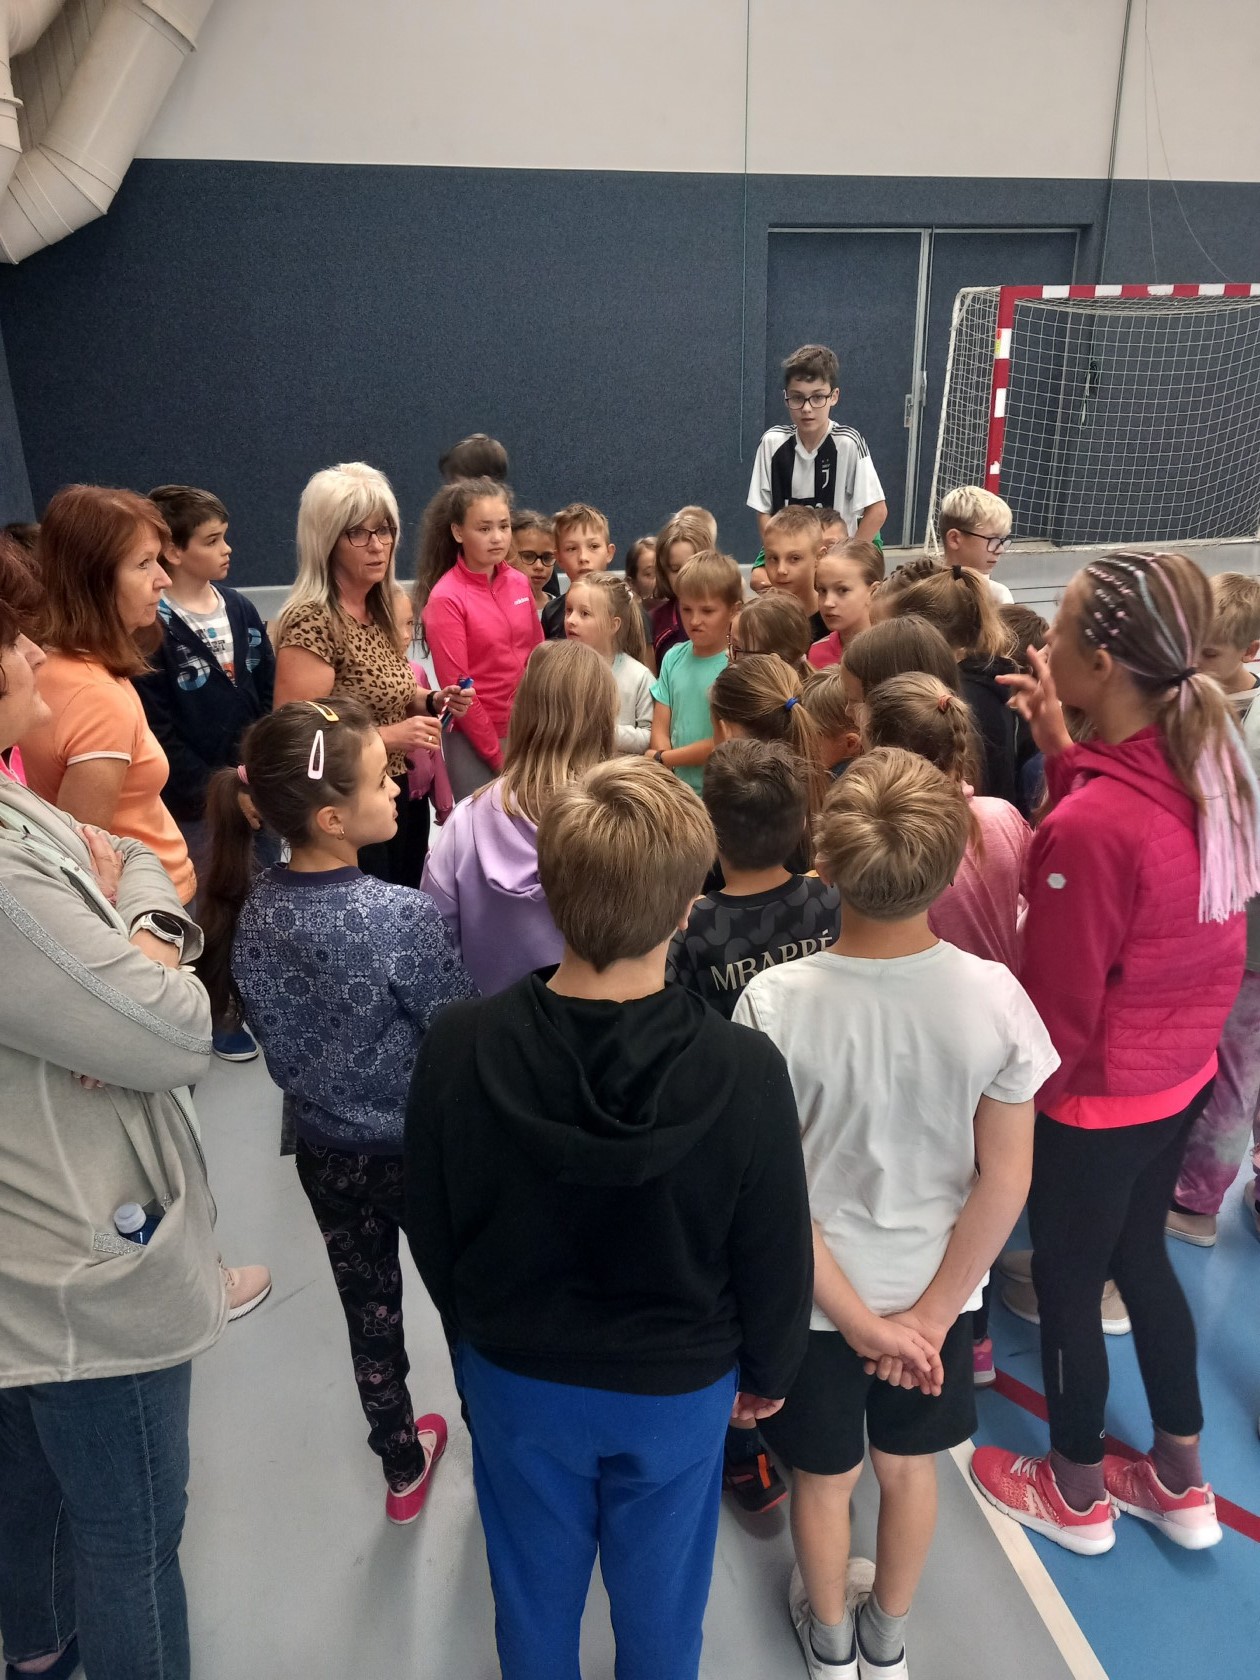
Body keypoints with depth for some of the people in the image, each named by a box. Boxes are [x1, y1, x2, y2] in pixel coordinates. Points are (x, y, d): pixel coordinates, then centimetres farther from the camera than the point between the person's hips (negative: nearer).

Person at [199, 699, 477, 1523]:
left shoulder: (249, 909, -12)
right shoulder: (405, 917, -31)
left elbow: (277, 1043, 0)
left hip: (326, 1152, 5)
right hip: (424, 1151, -5)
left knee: (369, 1312, 23)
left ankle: (403, 1468, 46)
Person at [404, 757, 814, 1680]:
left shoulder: (459, 1047, -26)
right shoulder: (746, 1071, -30)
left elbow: (430, 1227, -9)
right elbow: (776, 1257, -15)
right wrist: (767, 1372, 6)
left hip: (514, 1375, 1)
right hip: (679, 1387, -1)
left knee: (535, 1599, 28)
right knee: (660, 1604, 27)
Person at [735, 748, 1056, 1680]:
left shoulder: (775, 1001, -27)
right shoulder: (994, 996, -22)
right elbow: (1006, 1179, -14)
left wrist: (857, 1317, -9)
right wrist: (929, 1311, -5)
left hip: (814, 1294, -1)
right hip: (935, 1289, 2)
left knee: (824, 1477, 25)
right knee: (909, 1463, 28)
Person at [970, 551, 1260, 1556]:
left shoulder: (1089, 827, -32)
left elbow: (1057, 1007, -22)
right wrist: (1061, 748, -2)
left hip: (1094, 1097, -7)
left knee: (1067, 1284, 16)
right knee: (1141, 1259, 26)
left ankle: (1077, 1494, 40)